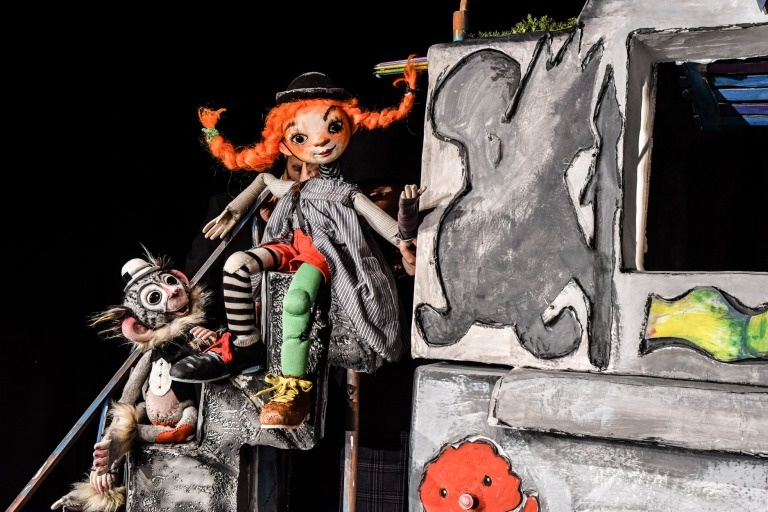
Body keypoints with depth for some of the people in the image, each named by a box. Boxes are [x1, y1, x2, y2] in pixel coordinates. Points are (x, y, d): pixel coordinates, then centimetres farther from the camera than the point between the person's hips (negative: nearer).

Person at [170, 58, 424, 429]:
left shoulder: (348, 193, -1)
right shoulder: (295, 189, 12)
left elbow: (392, 230, -5)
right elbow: (262, 179, 32)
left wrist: (406, 212, -25)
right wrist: (234, 211, 25)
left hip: (327, 254, -6)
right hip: (293, 246, 6)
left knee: (295, 297, -36)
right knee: (237, 264, -19)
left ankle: (292, 388, -35)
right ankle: (244, 345, -13)